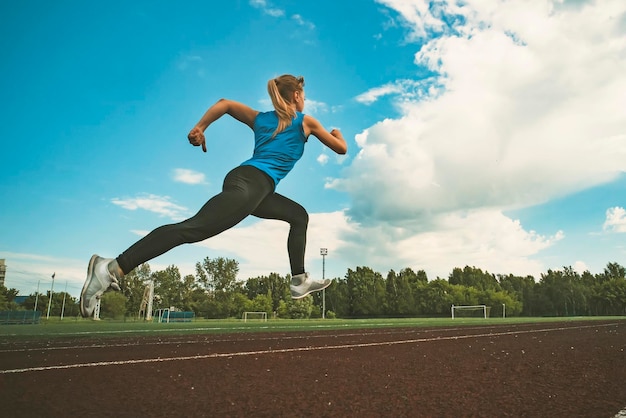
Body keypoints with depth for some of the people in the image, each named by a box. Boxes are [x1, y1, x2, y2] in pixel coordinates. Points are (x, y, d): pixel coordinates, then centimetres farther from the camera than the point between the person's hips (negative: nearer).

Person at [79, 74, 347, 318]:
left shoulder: (260, 118, 26)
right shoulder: (306, 122, 12)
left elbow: (224, 103, 20)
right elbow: (341, 149, 21)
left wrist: (199, 128, 16)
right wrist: (338, 134, 42)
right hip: (249, 184, -8)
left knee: (299, 216, 20)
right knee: (193, 228, -19)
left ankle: (300, 281, 16)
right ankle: (113, 268, -25)